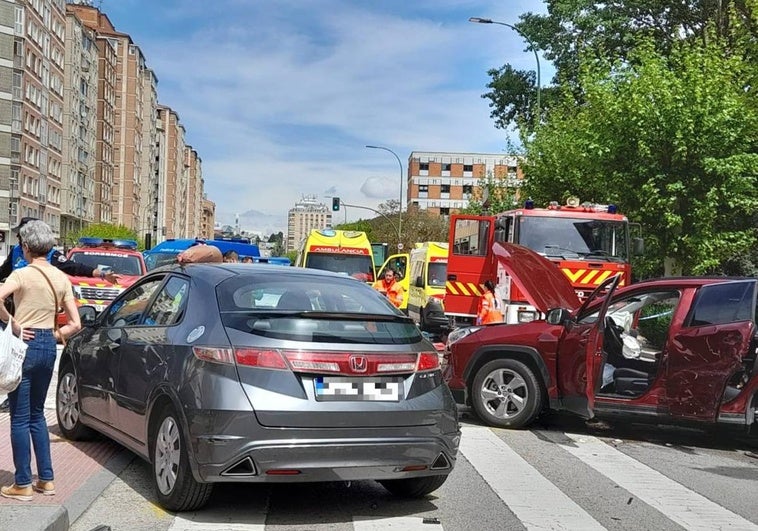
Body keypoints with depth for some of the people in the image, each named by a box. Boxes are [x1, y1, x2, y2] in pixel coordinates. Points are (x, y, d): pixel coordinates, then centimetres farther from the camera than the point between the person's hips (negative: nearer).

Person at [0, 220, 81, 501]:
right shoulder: (61, 278, 6)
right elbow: (75, 324, 4)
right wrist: (54, 336, 7)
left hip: (25, 344, -6)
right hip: (48, 346, 6)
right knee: (36, 414, 18)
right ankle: (46, 479, 21)